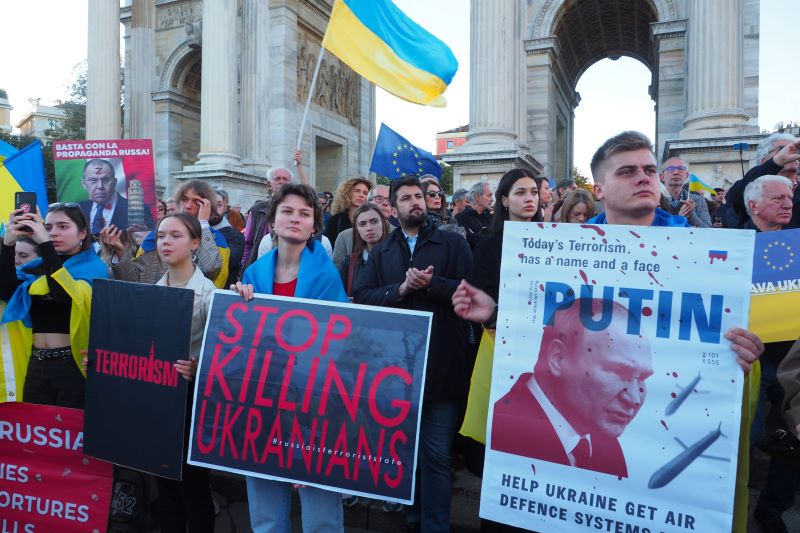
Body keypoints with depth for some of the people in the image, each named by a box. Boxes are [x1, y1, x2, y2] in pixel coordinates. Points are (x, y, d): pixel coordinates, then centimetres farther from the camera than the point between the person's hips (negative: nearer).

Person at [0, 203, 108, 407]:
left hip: (74, 364, -5)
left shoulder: (92, 267, -4)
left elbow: (64, 294, -21)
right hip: (37, 364, 5)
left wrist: (45, 243, -21)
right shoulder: (36, 267, 12)